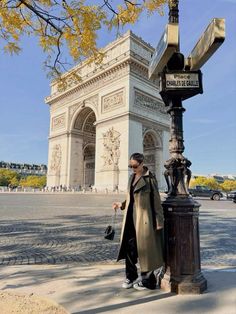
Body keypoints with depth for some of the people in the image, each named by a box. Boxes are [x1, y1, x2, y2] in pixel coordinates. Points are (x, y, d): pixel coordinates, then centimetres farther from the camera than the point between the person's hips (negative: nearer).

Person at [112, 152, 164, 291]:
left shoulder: (150, 178, -10)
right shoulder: (132, 177, 11)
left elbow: (156, 200, -9)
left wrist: (159, 221, -9)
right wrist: (121, 204, 5)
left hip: (144, 217, -6)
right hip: (131, 217, 7)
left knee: (145, 248, 4)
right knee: (129, 246, 10)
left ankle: (148, 281, 22)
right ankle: (131, 276, 29)